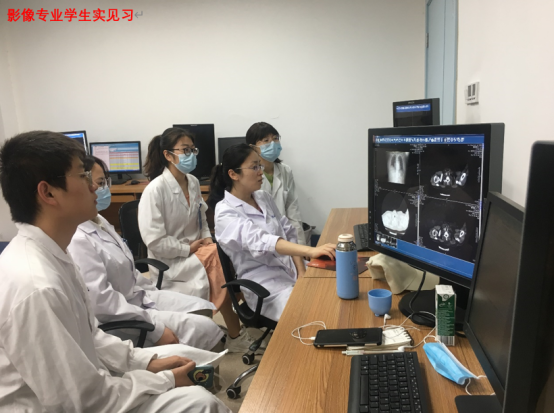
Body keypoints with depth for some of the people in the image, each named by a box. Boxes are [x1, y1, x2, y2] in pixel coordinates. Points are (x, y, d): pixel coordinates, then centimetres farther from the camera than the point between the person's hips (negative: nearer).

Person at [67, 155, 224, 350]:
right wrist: (155, 329, -24)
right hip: (121, 319, -9)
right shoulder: (78, 240, -24)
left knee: (209, 311, 5)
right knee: (204, 327, -15)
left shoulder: (99, 221, 7)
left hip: (141, 296, 10)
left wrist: (155, 293, 12)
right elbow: (102, 302, -28)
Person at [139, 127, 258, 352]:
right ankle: (235, 335, -11)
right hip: (170, 261, -6)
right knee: (217, 260, -25)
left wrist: (207, 239, -2)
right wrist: (188, 248, -16)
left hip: (195, 250, 6)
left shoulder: (193, 182, 5)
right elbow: (154, 241, -19)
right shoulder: (155, 190, -17)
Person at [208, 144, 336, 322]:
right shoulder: (226, 213, -13)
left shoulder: (264, 197, 9)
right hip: (265, 284, -6)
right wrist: (310, 251, -40)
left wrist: (302, 271, -4)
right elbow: (260, 241, -28)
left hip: (292, 271, 6)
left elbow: (288, 233, 10)